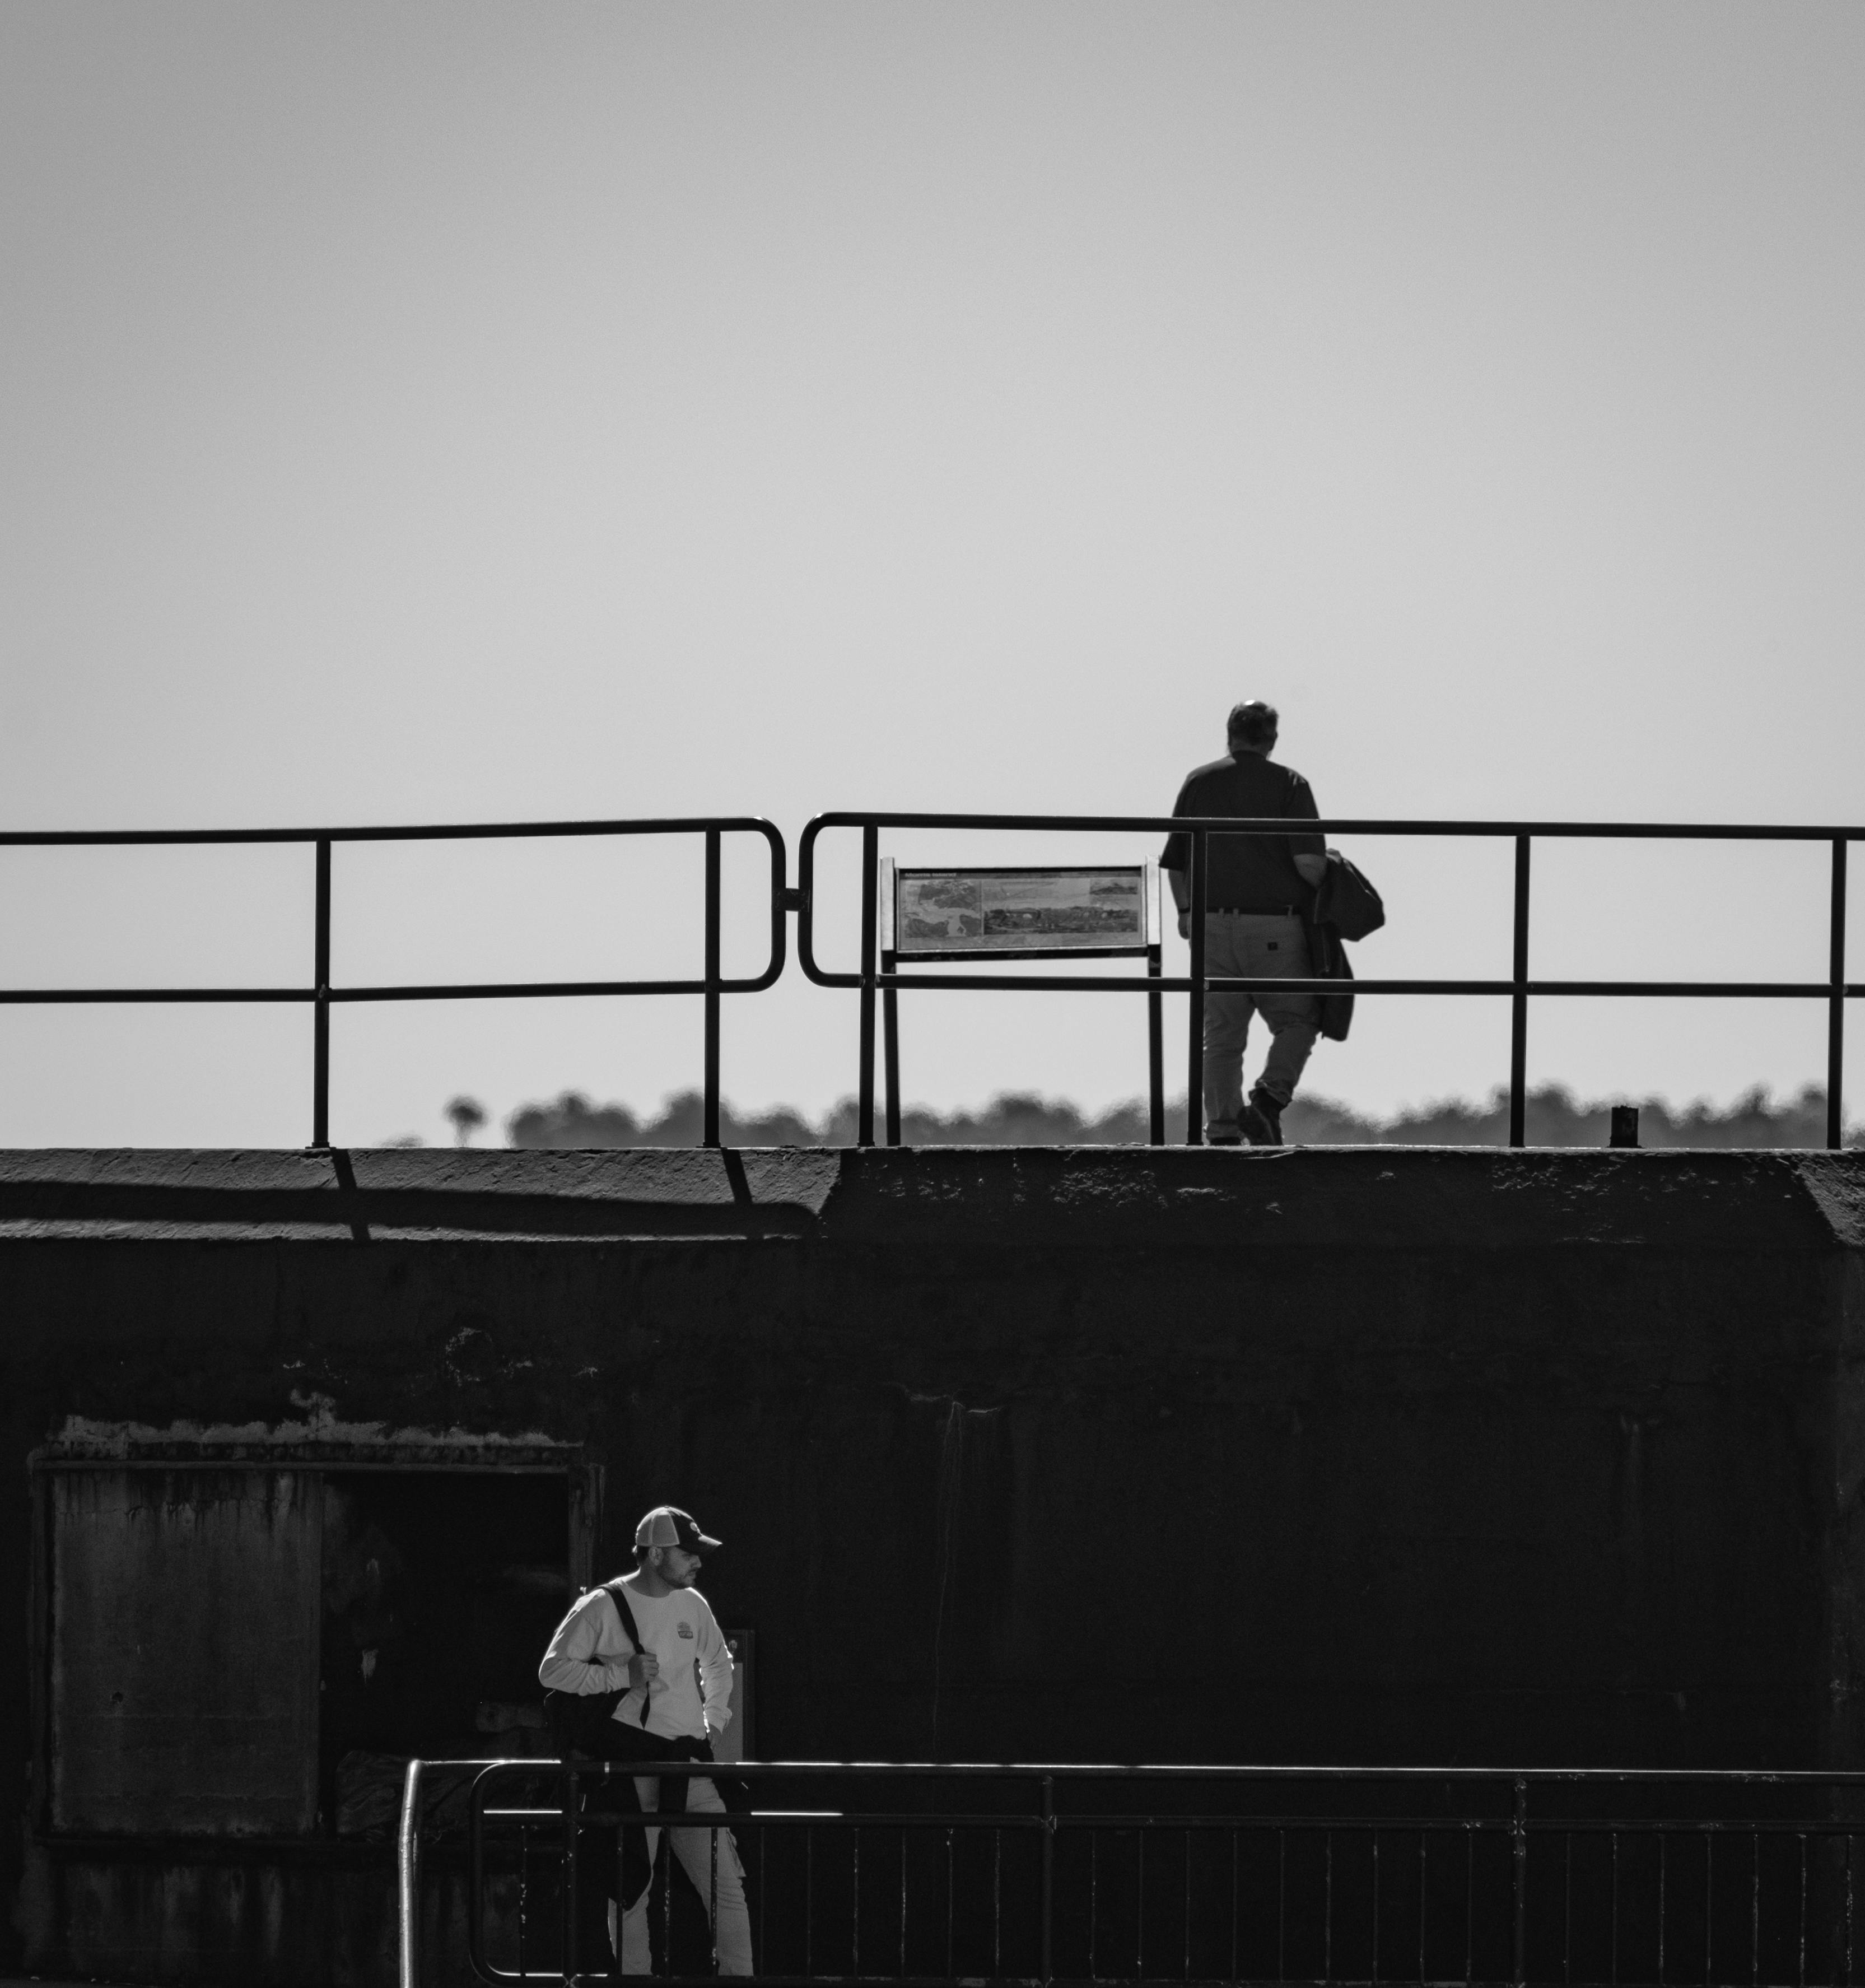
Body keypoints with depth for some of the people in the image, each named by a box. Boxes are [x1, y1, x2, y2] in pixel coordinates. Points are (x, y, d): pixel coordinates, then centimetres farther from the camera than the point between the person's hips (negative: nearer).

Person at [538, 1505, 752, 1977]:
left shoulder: (692, 1605, 10)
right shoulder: (603, 1607, -7)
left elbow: (719, 1664, 28)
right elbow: (553, 1670, -7)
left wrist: (714, 1723, 18)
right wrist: (622, 1676, -14)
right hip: (629, 1773, -4)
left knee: (726, 1886, -1)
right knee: (628, 1894, 1)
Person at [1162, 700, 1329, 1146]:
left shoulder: (1198, 783, 8)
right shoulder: (1289, 785, -3)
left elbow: (1175, 864, 10)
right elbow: (1309, 862, -13)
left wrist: (1186, 912, 26)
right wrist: (1325, 895, 7)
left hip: (1212, 925, 3)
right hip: (1274, 926, -3)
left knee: (1221, 1037, 9)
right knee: (1297, 1022, 11)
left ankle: (1223, 1129, 2)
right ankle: (1268, 1100, -11)